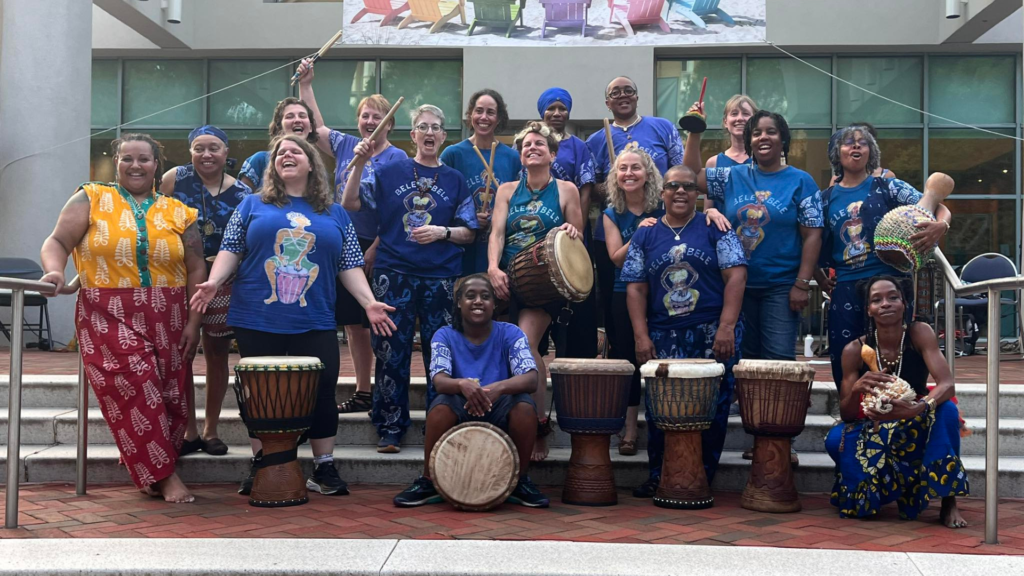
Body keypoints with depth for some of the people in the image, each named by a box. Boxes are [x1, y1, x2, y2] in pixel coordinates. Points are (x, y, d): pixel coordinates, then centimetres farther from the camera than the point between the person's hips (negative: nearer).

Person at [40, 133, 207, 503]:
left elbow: (196, 270, 8)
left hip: (166, 322, 3)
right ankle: (164, 474, -7)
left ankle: (148, 469, 19)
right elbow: (57, 242, 1)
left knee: (169, 396, 0)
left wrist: (194, 322, 0)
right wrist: (55, 272, -20)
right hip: (109, 317, -3)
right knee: (135, 390, -15)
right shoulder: (92, 200, 7)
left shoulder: (178, 213, 11)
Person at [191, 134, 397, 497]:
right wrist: (214, 282, -12)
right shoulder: (254, 205, 10)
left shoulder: (335, 214, 13)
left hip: (315, 324, 1)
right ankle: (259, 466, 18)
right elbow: (231, 250, 5)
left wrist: (369, 303, -3)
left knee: (322, 393, -1)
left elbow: (350, 266, 9)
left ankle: (324, 468, 10)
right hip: (257, 322, -1)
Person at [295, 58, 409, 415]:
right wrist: (305, 85, 10)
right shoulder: (346, 146, 10)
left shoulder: (397, 158, -6)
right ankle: (362, 392, 22)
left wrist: (374, 250, -16)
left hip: (378, 250, -6)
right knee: (353, 324, 11)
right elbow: (315, 127, 18)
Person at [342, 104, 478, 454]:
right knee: (391, 353, -1)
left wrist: (442, 232, -10)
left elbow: (469, 234, 8)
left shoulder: (454, 180, 10)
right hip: (394, 274, -1)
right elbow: (350, 203, 1)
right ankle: (390, 429, 8)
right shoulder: (391, 172, 8)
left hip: (441, 278, 1)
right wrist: (359, 164, -9)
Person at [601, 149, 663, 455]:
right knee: (627, 357, 1)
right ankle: (630, 425, 10)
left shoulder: (663, 208, -1)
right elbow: (617, 258, -6)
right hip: (625, 295, 1)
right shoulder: (611, 214, 3)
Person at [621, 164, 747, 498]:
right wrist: (641, 336, -4)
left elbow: (735, 276, -4)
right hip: (664, 338, 2)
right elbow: (636, 287, 6)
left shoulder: (715, 229, 4)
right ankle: (657, 477, 12)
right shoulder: (645, 236, 11)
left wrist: (726, 327, -14)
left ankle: (702, 478, 12)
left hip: (712, 336, -2)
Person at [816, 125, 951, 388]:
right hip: (846, 289, 2)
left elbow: (940, 208, -1)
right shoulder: (826, 199, 11)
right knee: (843, 361, 1)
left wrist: (941, 225, -22)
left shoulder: (888, 187, 5)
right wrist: (821, 280, 6)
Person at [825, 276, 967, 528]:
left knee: (946, 410, -32)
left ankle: (949, 502, -18)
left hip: (918, 430, -1)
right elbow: (846, 415, -13)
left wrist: (918, 408, -48)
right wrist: (857, 390, -36)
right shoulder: (855, 350, -14)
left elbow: (947, 384, -27)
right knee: (836, 439, -29)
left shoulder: (920, 333, -15)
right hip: (874, 433, 1)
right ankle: (867, 496, 4)